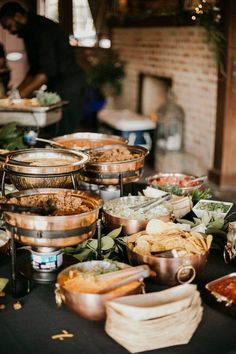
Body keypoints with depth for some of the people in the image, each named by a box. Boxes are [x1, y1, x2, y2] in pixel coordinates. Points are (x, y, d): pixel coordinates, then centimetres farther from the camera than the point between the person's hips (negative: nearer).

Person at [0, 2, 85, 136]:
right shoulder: (30, 31, 15)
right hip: (55, 84, 10)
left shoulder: (43, 29, -16)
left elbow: (48, 69, -24)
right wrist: (18, 90, 9)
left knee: (61, 135, -11)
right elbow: (35, 69, 20)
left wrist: (22, 93, -25)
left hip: (68, 83, -10)